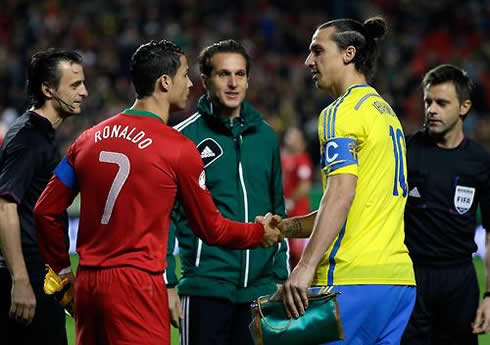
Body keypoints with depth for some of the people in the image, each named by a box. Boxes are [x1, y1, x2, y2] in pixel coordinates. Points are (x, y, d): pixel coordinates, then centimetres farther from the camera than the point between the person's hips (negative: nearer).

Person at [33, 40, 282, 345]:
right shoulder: (179, 149, -6)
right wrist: (262, 233, 19)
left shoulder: (90, 139, 10)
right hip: (138, 284, -6)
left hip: (87, 283, 6)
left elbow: (46, 211, 12)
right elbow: (212, 230, 2)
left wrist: (63, 269, 23)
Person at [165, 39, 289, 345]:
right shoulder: (184, 136, -3)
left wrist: (281, 275, 15)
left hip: (260, 289, 5)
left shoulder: (265, 136, 12)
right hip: (206, 289, -4)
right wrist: (167, 283, -9)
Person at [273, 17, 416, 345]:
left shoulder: (341, 112, -6)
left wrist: (306, 266, -26)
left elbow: (342, 194, -20)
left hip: (353, 280, -9)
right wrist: (288, 227, 19)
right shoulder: (386, 112, 22)